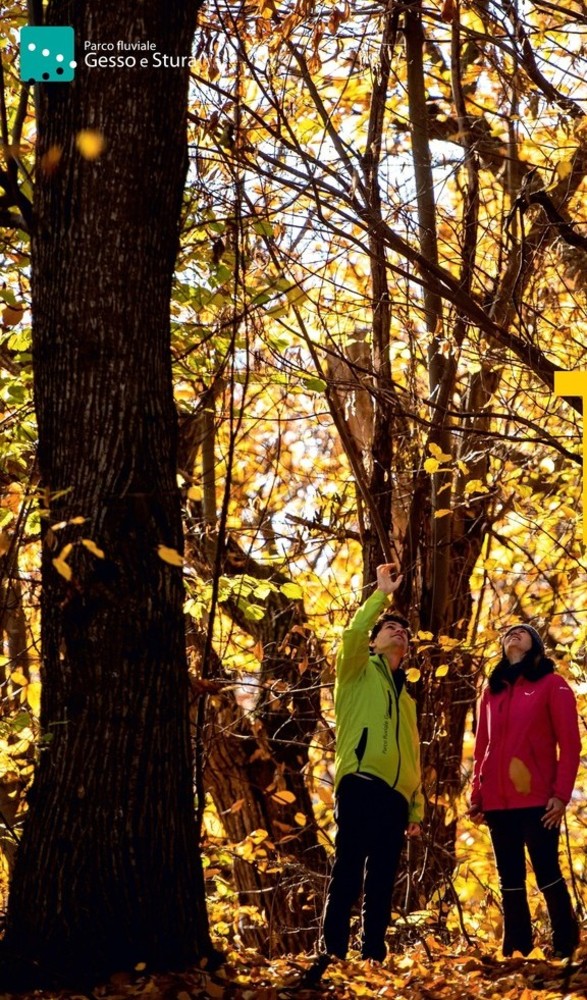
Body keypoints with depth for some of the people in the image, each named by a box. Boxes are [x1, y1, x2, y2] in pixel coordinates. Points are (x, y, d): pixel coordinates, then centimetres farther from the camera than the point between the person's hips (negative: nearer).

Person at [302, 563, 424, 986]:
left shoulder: (406, 694, 28)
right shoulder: (359, 672, 12)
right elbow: (352, 633, -12)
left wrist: (416, 808, 19)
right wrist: (382, 595, -9)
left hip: (395, 795, 6)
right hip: (361, 784, -6)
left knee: (381, 884, 6)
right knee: (348, 873, -12)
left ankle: (373, 959, 10)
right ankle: (331, 956, -13)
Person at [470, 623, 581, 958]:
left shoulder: (552, 684, 4)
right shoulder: (492, 689, 18)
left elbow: (570, 744, -3)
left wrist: (562, 793, -12)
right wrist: (477, 794, 11)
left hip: (538, 800, -5)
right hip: (498, 801, 5)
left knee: (547, 873, -5)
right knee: (510, 879, 8)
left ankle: (565, 948, 5)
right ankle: (516, 950, 13)